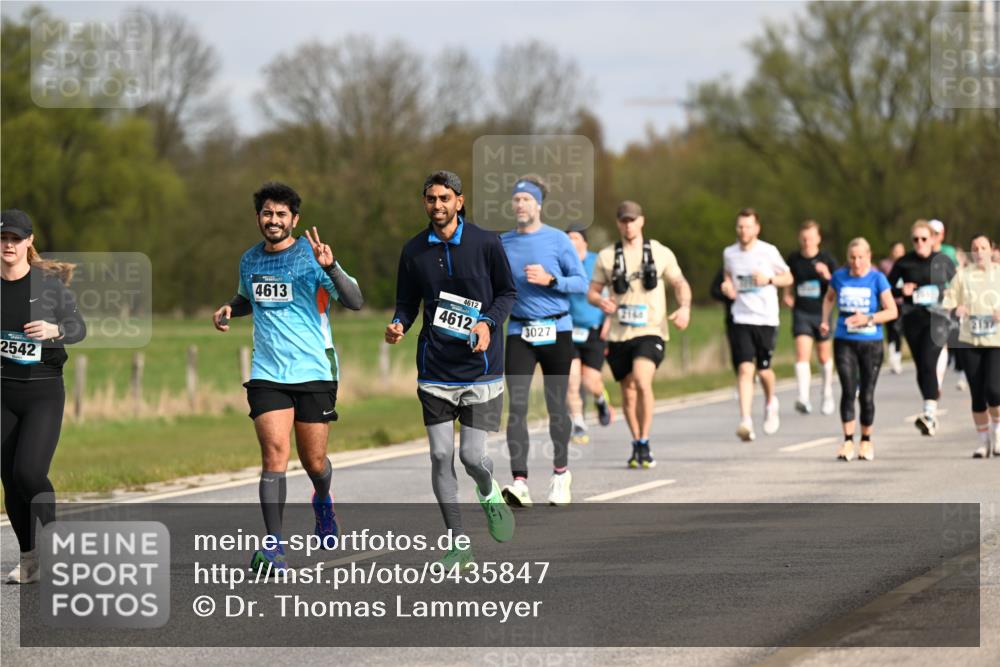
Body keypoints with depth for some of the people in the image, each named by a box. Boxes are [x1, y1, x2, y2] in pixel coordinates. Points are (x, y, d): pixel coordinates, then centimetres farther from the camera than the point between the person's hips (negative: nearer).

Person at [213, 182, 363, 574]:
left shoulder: (310, 256, -7)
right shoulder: (249, 261, 9)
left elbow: (355, 302, -17)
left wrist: (329, 267, -33)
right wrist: (228, 309, 9)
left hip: (313, 371, -2)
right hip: (267, 375, 2)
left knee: (314, 462, 7)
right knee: (274, 455, -14)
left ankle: (323, 501, 43)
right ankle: (272, 547, -16)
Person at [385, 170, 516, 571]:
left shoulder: (485, 244, -3)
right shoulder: (414, 251, 4)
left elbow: (507, 291, 5)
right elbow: (407, 302, 12)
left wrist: (488, 323, -13)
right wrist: (399, 325, -9)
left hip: (481, 368, -2)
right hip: (435, 369, 2)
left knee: (472, 455, -7)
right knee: (441, 456, -3)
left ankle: (489, 494, 30)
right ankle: (457, 545, 6)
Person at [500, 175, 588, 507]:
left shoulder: (558, 240, 0)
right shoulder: (502, 244, 8)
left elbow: (581, 282, -1)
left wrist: (549, 279, -15)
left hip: (556, 330, -2)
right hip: (519, 333, 2)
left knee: (556, 406, 5)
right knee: (516, 406, -11)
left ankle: (561, 473, 24)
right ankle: (520, 483, -17)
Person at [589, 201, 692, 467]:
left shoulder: (660, 253, 5)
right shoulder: (607, 256, 7)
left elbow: (680, 283, 8)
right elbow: (592, 291, 10)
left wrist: (685, 308, -12)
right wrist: (601, 301, -14)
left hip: (650, 332, -3)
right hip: (619, 334, 3)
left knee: (642, 381, -23)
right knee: (628, 392, 8)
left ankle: (644, 443, -12)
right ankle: (636, 445, 27)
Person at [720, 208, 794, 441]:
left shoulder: (768, 252, -2)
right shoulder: (729, 253, 6)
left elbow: (788, 278, 7)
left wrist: (769, 279, -13)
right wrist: (727, 286, 1)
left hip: (766, 319, -1)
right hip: (741, 319, 1)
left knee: (764, 369, 5)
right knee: (745, 369, -13)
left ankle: (770, 402, 38)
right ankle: (745, 421, -19)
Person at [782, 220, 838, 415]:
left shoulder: (827, 260, -5)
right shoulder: (793, 259, 0)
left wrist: (827, 276, -23)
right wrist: (787, 295, 5)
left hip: (822, 313, 0)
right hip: (801, 313, 0)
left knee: (824, 356, 13)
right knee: (802, 354, -17)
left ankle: (827, 395, 35)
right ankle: (803, 398, -26)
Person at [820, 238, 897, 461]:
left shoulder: (877, 279, -4)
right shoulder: (839, 276, 4)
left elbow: (892, 311, -5)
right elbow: (829, 298, 24)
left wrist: (868, 319, -19)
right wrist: (825, 320, 9)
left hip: (871, 343, -1)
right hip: (844, 342, 1)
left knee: (866, 395, 4)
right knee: (848, 391, -11)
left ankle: (866, 440, 19)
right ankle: (848, 441, -9)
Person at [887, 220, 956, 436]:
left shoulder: (943, 261, 3)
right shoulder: (904, 263, 2)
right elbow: (888, 288, 9)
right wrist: (902, 291, -11)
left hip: (937, 320, -2)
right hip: (913, 321, 2)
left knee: (928, 364, -18)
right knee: (921, 368, 8)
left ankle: (929, 414, -27)